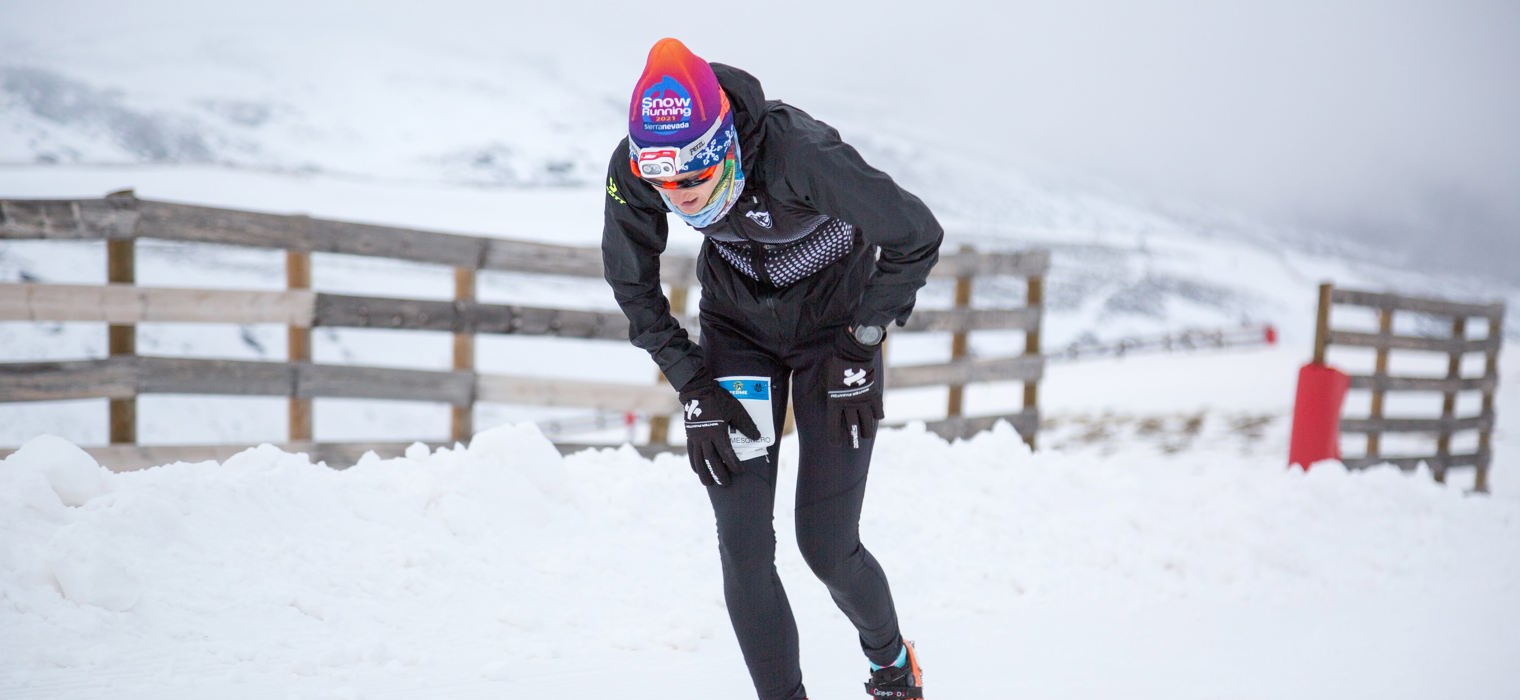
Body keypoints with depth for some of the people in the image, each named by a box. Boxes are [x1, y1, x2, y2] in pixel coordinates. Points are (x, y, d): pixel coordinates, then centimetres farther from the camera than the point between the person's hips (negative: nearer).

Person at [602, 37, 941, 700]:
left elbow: (917, 237, -20)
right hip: (737, 327, 3)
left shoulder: (803, 154, -37)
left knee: (826, 546, -2)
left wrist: (859, 349, -16)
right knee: (743, 548, -8)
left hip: (835, 327, -3)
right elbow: (632, 284, -3)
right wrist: (693, 386, -8)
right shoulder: (631, 171, -24)